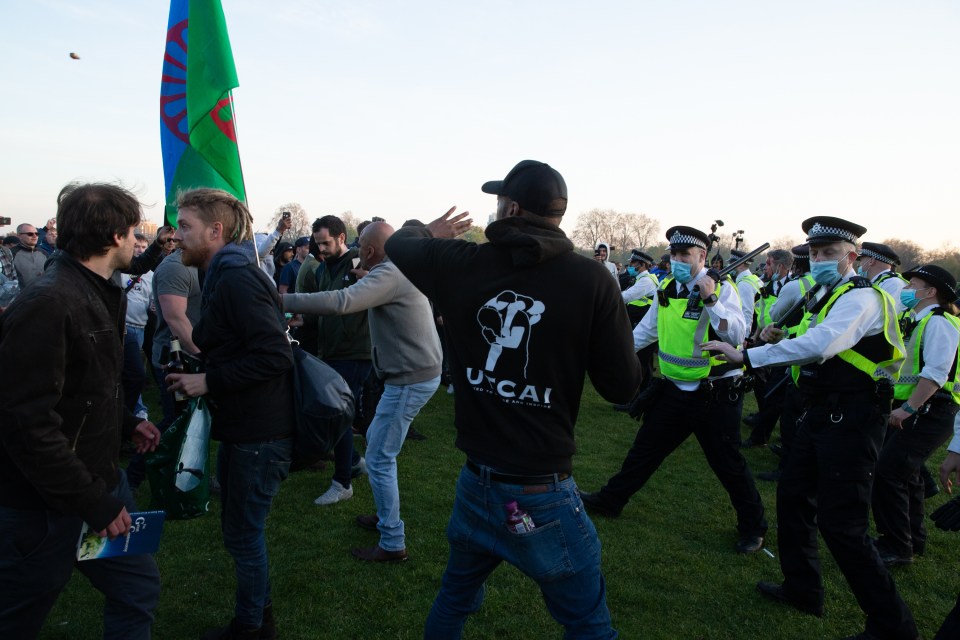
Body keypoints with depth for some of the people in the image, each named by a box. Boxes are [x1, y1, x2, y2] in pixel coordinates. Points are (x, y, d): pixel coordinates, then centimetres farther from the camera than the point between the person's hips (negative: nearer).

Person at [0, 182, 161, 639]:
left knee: (138, 591, 15)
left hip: (100, 480, 8)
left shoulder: (100, 294, 8)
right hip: (44, 509, -8)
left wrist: (126, 422, 8)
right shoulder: (46, 304, -24)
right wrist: (94, 504, -23)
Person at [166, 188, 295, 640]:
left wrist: (210, 381, -19)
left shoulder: (237, 278, -19)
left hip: (259, 433, -10)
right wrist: (198, 376, 8)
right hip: (241, 426, 10)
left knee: (243, 535, 5)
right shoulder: (223, 277, 14)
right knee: (241, 531, 21)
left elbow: (274, 356, -26)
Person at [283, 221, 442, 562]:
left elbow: (340, 302, -35)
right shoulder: (401, 269, 11)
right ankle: (386, 515, 36)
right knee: (375, 441, 22)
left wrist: (282, 301, -31)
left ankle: (392, 543, 9)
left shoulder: (388, 274, -20)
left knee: (379, 459, -2)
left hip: (410, 380, -10)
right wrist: (367, 277, 19)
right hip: (419, 371, 10)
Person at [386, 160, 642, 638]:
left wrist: (430, 233, 37)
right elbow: (622, 386, -9)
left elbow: (398, 243, 15)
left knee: (454, 598, 29)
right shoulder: (593, 280, -14)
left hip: (476, 482, 4)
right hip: (544, 494, -3)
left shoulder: (459, 264, -5)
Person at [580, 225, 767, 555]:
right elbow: (647, 329, 18)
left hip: (716, 396, -5)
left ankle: (753, 527, 26)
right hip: (674, 390, 6)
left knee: (728, 464, 6)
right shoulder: (667, 288, 6)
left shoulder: (722, 288, -11)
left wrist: (710, 300, -30)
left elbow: (736, 335, -22)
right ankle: (610, 500, 30)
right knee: (645, 449, 15)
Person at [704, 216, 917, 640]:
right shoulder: (826, 297, 14)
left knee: (840, 522, -7)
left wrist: (747, 356, -35)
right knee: (793, 494, 17)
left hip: (852, 418, -10)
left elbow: (821, 346, -34)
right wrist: (779, 340, 3)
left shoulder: (860, 297, -16)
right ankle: (802, 589, 34)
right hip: (822, 412, 10)